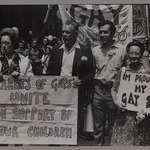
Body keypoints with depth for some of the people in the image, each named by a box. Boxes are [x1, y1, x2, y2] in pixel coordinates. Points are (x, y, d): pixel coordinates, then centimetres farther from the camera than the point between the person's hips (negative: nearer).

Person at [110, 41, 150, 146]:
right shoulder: (123, 70, 2)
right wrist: (115, 101, -8)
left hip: (138, 113, -2)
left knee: (136, 141, 8)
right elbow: (114, 89, 8)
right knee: (119, 141, 4)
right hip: (124, 113, 2)